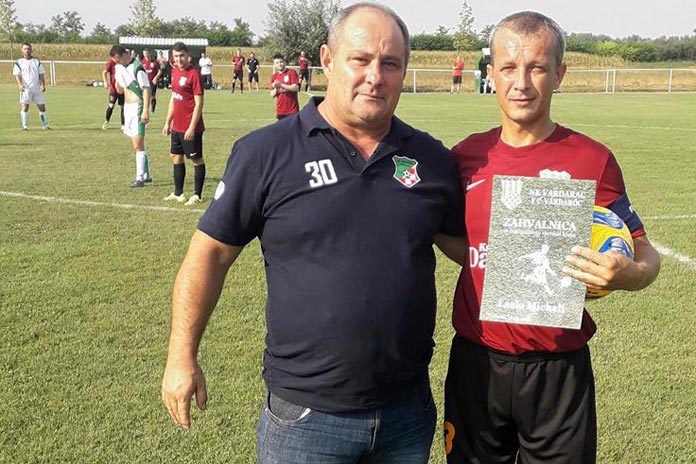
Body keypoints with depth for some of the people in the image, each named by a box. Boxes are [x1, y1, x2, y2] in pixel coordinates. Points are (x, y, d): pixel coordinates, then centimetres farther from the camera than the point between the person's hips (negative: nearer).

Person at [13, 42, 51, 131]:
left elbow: (41, 74, 9)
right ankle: (25, 126, -9)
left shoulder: (37, 62, 13)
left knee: (42, 107, 5)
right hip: (26, 89, -3)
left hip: (37, 88, 3)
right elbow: (17, 75, -3)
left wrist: (43, 85, -8)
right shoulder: (19, 63, 6)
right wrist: (20, 84, -23)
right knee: (24, 106, -13)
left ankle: (45, 125, 18)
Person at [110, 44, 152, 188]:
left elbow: (147, 89, -18)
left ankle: (140, 178, -7)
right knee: (138, 144, 15)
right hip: (127, 106, 9)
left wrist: (146, 110, -24)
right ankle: (146, 175, 24)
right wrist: (116, 80, -1)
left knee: (138, 145, -9)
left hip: (137, 106, -9)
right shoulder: (119, 68, 11)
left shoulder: (137, 68, -15)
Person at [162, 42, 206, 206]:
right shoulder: (174, 71, 9)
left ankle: (197, 195, 10)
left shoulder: (194, 73, -15)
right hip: (177, 126, 9)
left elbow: (199, 103, -17)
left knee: (196, 160, 2)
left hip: (190, 128, -9)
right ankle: (178, 193, 27)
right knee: (176, 157, 15)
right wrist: (168, 122, 17)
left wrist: (192, 127, -19)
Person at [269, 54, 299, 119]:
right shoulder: (274, 76, 10)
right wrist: (276, 89, -11)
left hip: (293, 109, -4)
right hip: (280, 111, 4)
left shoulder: (291, 72, -3)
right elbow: (272, 95, 11)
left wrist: (281, 85, -17)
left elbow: (295, 88, -14)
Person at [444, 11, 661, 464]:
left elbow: (644, 253, -2)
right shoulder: (466, 155, 1)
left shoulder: (592, 160, -7)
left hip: (559, 369, -2)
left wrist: (627, 273, -22)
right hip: (476, 362, 3)